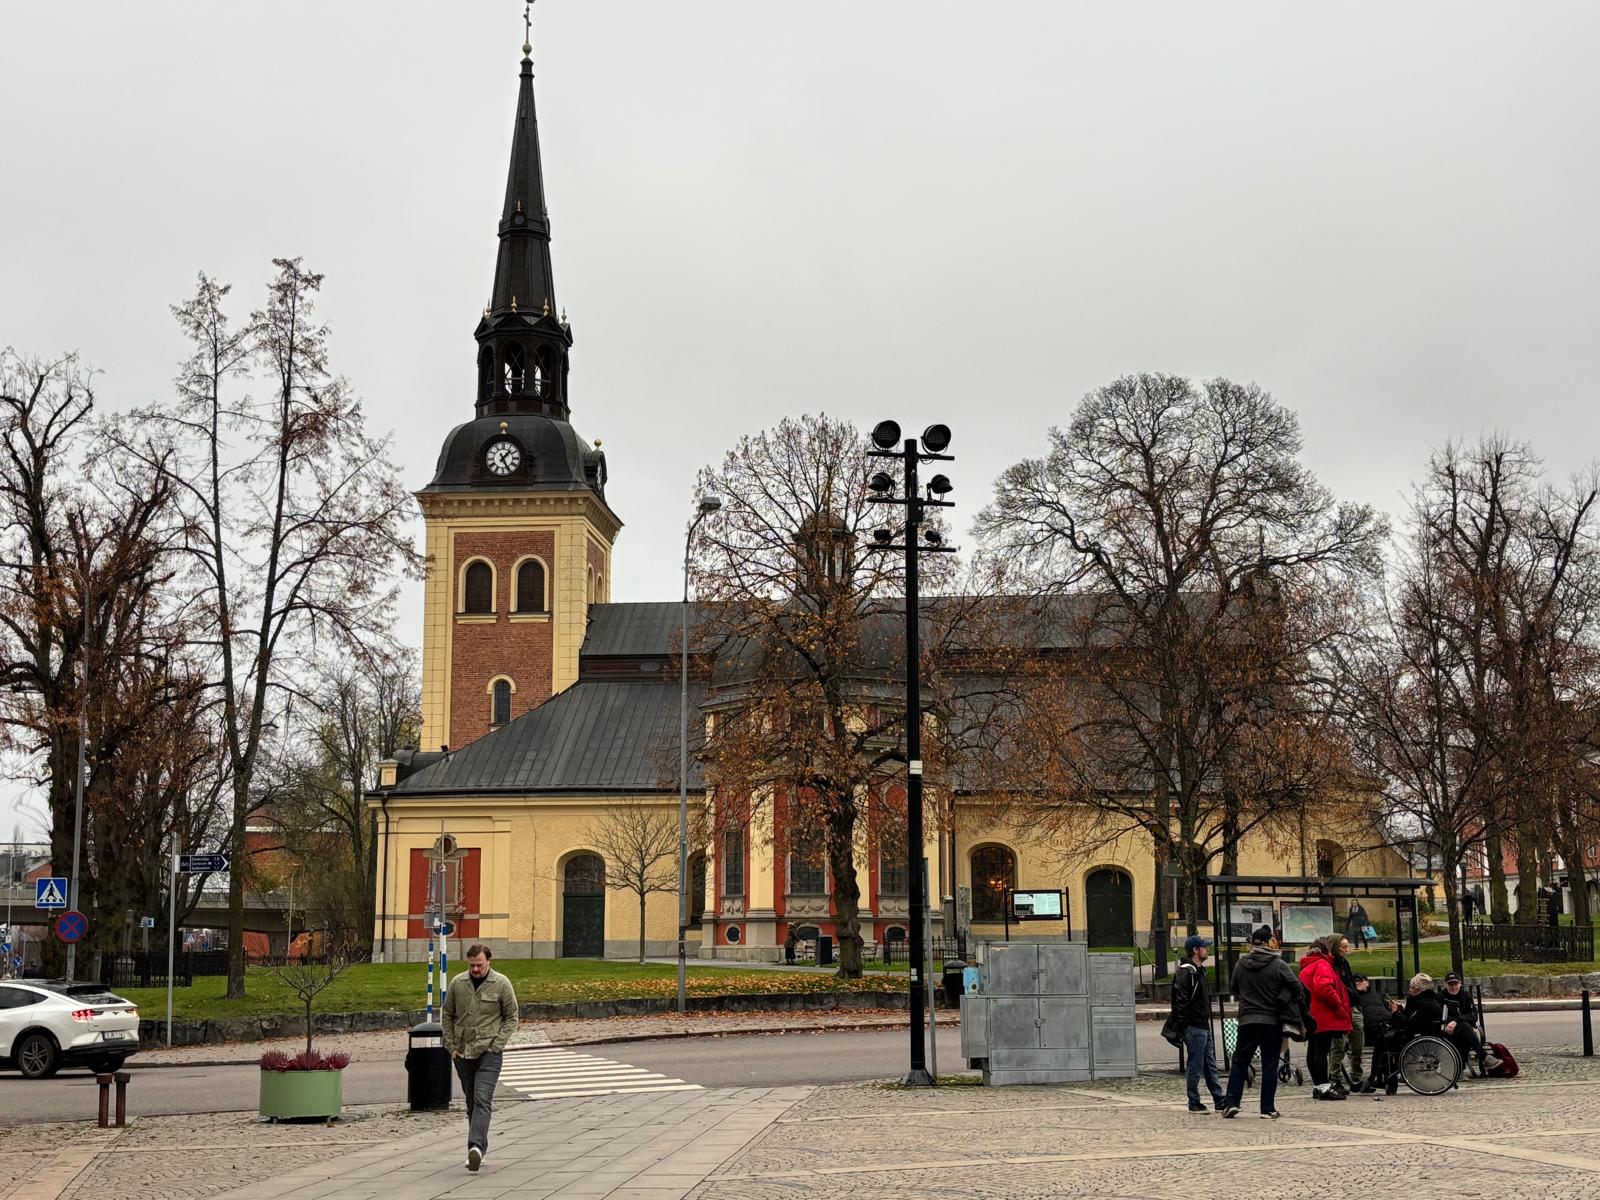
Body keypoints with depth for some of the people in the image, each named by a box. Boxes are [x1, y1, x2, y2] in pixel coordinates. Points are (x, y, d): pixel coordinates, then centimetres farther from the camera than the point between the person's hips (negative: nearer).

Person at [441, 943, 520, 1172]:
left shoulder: (501, 984, -4)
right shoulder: (457, 983, 3)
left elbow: (511, 1018, 2)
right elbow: (447, 1016, 12)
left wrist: (497, 1045, -8)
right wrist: (451, 1046, 4)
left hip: (489, 1052, -4)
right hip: (462, 1053, 4)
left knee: (482, 1099, -17)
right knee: (471, 1102, 10)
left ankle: (476, 1146, -27)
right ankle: (478, 1150, 18)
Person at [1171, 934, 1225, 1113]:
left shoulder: (1199, 970, 17)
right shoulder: (1186, 972, -15)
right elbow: (1181, 1000, -20)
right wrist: (1186, 1024, -21)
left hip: (1204, 1026, 10)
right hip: (1194, 1028, -10)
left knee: (1210, 1066, 12)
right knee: (1194, 1067, -3)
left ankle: (1220, 1102, 16)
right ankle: (1194, 1104, 4)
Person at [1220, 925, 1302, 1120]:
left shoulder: (1241, 964, 1)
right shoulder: (1278, 965, -9)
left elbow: (1235, 989, 12)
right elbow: (1296, 986, -8)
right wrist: (1292, 1004, 10)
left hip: (1247, 1020, 2)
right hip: (1272, 1022, -2)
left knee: (1239, 1062, 12)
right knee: (1270, 1065, 4)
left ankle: (1231, 1102, 4)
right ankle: (1267, 1109, 3)